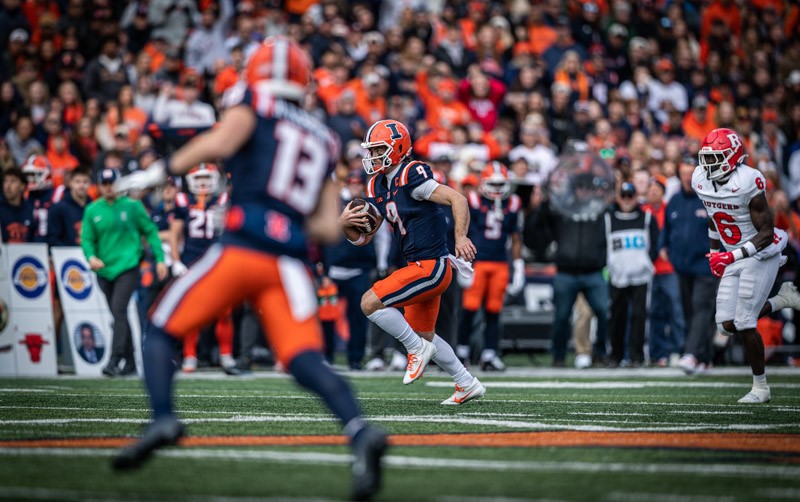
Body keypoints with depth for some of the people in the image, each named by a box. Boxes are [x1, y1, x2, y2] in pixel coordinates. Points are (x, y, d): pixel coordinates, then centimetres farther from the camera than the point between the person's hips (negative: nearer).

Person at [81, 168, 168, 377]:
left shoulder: (132, 206, 1)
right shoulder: (92, 210, 7)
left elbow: (150, 232, 7)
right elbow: (87, 239, 7)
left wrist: (160, 259, 1)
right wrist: (91, 257, -13)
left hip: (128, 267, -4)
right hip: (104, 271, 4)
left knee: (119, 310, -17)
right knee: (118, 316, 9)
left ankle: (114, 360, -22)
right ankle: (130, 361, 18)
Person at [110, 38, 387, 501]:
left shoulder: (255, 106, 12)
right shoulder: (324, 141, 25)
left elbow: (220, 143, -10)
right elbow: (330, 229, 18)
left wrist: (159, 172, 0)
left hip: (242, 247, -4)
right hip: (291, 263, 4)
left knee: (162, 330, 9)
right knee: (306, 361, -6)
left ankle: (164, 419, -12)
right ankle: (361, 433, -30)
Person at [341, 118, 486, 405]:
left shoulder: (410, 177, -16)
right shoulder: (378, 187, 10)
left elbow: (458, 199, -21)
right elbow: (362, 238, 11)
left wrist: (460, 237, -34)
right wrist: (345, 225, -9)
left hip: (430, 267, -10)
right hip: (420, 267, 10)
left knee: (370, 303, -16)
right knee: (424, 335, 20)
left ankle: (417, 349, 0)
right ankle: (467, 385, 31)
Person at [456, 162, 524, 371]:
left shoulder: (512, 205, 9)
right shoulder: (473, 202, -1)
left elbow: (516, 240, 15)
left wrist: (519, 269, 11)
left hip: (500, 265, 3)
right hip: (476, 262, -3)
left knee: (493, 312, 2)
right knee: (470, 309, -7)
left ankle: (489, 355, 6)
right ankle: (462, 351, 6)